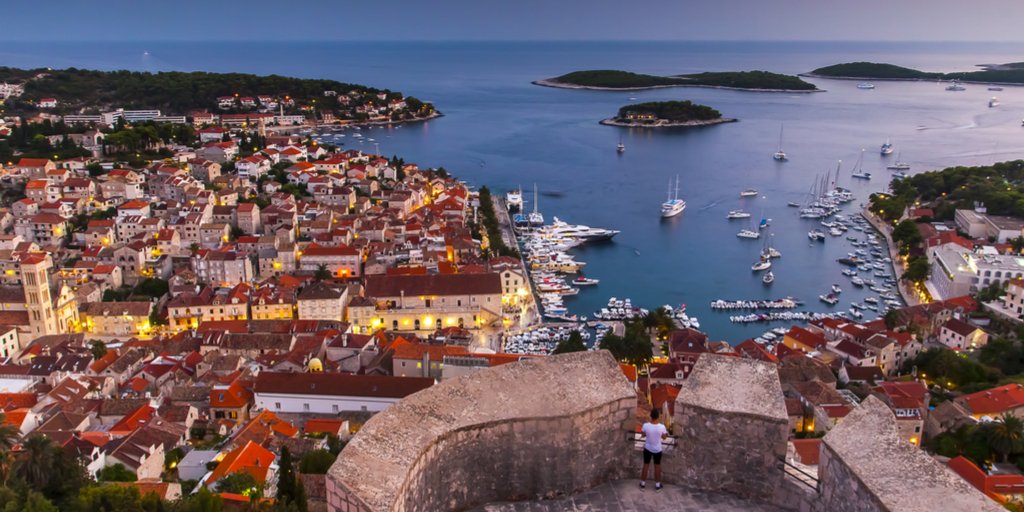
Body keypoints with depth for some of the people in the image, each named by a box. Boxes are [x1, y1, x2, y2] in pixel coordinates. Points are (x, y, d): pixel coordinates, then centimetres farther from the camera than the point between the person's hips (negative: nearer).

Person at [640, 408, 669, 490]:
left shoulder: (645, 425, -23)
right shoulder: (662, 427, -24)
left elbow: (643, 435, -4)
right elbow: (664, 437, -5)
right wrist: (666, 433, 14)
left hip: (647, 448, 1)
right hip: (657, 449, 0)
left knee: (646, 465, 17)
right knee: (657, 466, 18)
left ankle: (643, 484, 29)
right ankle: (657, 485, 29)